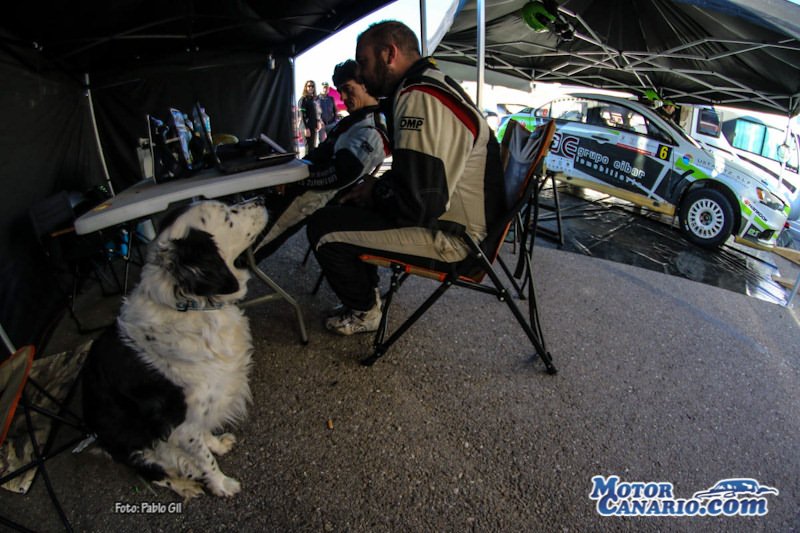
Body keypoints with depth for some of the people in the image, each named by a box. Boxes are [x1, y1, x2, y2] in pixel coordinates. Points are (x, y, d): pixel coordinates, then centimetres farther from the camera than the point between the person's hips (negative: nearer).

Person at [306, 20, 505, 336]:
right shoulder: (430, 86, 12)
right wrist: (374, 188, 6)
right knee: (347, 208, 22)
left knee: (323, 227, -12)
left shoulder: (420, 99, -24)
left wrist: (374, 191, -9)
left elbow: (414, 205, -29)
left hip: (451, 236, -11)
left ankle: (364, 312, 12)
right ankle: (367, 294, 32)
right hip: (442, 213, 11)